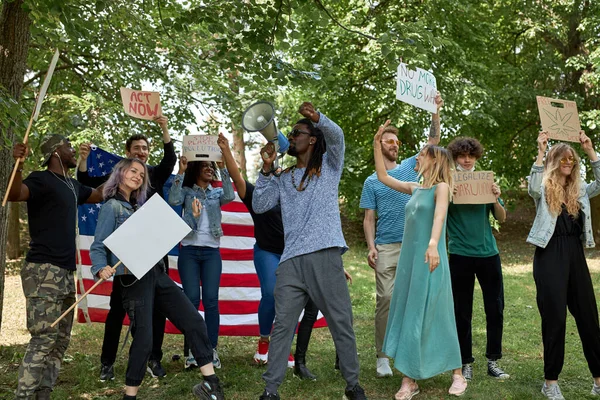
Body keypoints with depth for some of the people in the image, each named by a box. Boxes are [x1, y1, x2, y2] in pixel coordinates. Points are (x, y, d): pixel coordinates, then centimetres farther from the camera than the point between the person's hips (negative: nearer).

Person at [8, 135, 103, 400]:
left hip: (66, 272, 9)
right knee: (44, 338, -15)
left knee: (60, 340, 8)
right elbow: (14, 194, -28)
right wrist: (18, 165, -44)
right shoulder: (41, 180, -8)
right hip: (44, 270, -9)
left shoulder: (73, 186, 18)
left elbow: (100, 195, 35)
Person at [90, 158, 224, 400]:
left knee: (194, 321, 1)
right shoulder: (112, 206, -1)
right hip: (133, 279, -7)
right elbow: (98, 246, -7)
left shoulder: (140, 206, 18)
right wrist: (101, 268, -28)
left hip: (156, 274, 7)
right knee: (143, 339, -7)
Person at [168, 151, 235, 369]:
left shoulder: (217, 193, 15)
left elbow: (230, 196, -7)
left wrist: (224, 169, -11)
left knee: (211, 300, -3)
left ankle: (212, 350, 0)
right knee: (192, 300, -5)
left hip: (211, 251, 2)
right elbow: (173, 200, -12)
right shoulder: (187, 191, 9)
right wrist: (180, 172, -14)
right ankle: (190, 351, 0)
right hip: (189, 250, -2)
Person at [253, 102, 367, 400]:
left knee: (342, 323, 2)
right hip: (291, 261, 3)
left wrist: (317, 117, -28)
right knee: (282, 325, -1)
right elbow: (259, 205, 11)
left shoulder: (328, 167, 12)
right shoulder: (283, 180, 21)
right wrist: (266, 168, 5)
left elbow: (336, 137, -7)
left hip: (325, 256, -2)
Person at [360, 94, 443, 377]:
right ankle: (382, 356, 1)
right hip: (386, 247, -2)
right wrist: (371, 246, -8)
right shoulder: (372, 182, 10)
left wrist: (435, 112, -3)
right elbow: (369, 218, 6)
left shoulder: (410, 166, 14)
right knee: (385, 298, -6)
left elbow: (433, 142, 7)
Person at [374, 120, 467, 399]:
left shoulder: (441, 187, -7)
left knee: (433, 318, -2)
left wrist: (432, 244, -43)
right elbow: (383, 177, 18)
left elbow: (440, 215, -25)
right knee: (409, 317, 4)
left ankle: (457, 375, 12)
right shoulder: (415, 189, 13)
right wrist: (377, 143, 13)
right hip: (409, 259, 7)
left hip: (430, 259, -7)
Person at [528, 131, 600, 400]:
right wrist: (541, 151, -22)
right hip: (550, 255, -5)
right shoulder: (543, 190, 1)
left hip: (575, 254, 5)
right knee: (554, 317, -3)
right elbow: (532, 188, -21)